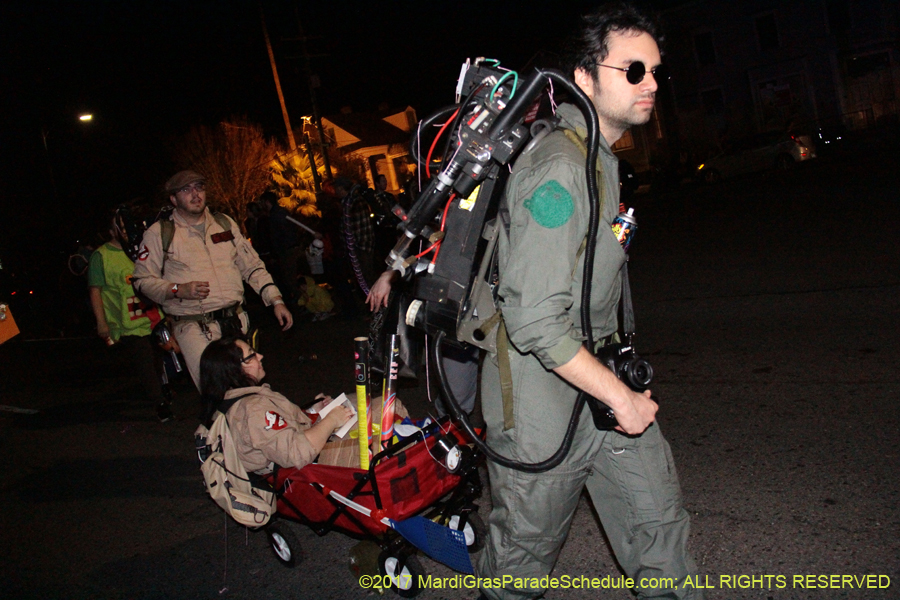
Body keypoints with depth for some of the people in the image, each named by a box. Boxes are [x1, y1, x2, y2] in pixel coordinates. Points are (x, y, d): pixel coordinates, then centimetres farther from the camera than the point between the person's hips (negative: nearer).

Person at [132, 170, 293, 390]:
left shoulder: (225, 223, 16)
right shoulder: (159, 233, 5)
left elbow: (252, 266, 17)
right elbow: (143, 279, 3)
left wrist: (277, 301, 8)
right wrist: (178, 290, -14)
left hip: (237, 320, 4)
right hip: (194, 324, -3)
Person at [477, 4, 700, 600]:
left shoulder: (603, 160, 9)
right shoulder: (556, 170, -23)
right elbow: (536, 324, -28)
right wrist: (622, 396, -18)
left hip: (601, 376, 8)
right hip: (543, 398, -8)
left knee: (660, 527, 11)